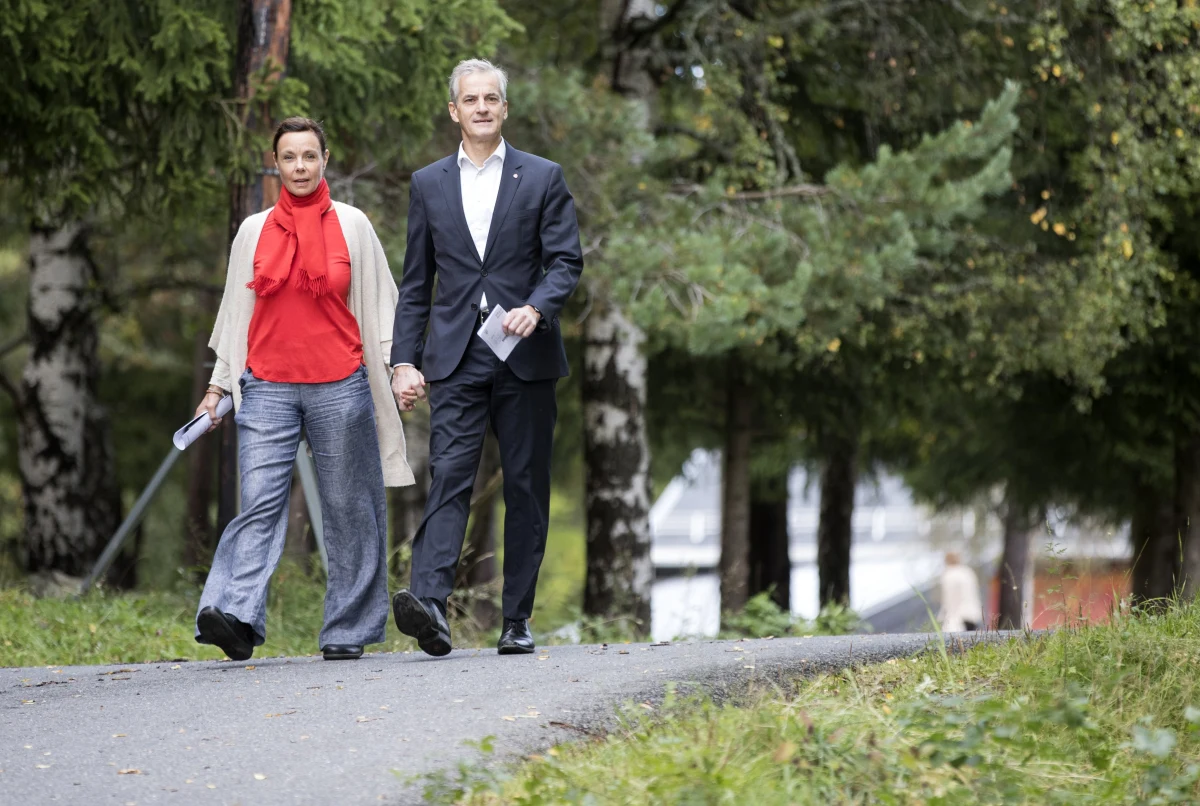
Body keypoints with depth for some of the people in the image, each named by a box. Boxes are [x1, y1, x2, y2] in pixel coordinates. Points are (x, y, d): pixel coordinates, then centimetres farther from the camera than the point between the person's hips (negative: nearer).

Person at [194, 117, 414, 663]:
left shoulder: (352, 225, 7)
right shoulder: (254, 231, 11)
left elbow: (380, 304, 9)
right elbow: (236, 312, 16)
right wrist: (219, 385, 13)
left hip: (339, 387, 0)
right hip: (267, 388, 0)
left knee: (348, 510, 2)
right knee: (260, 502, -13)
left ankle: (346, 631, 9)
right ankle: (236, 618, -27)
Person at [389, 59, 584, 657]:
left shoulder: (542, 178, 7)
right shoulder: (429, 184, 12)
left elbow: (566, 261, 1)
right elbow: (415, 283, 13)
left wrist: (537, 307, -19)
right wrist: (404, 361, 5)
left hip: (525, 355, 0)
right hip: (456, 357, 0)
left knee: (525, 487, 3)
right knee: (449, 476, -14)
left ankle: (517, 619, 9)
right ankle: (430, 604, -27)